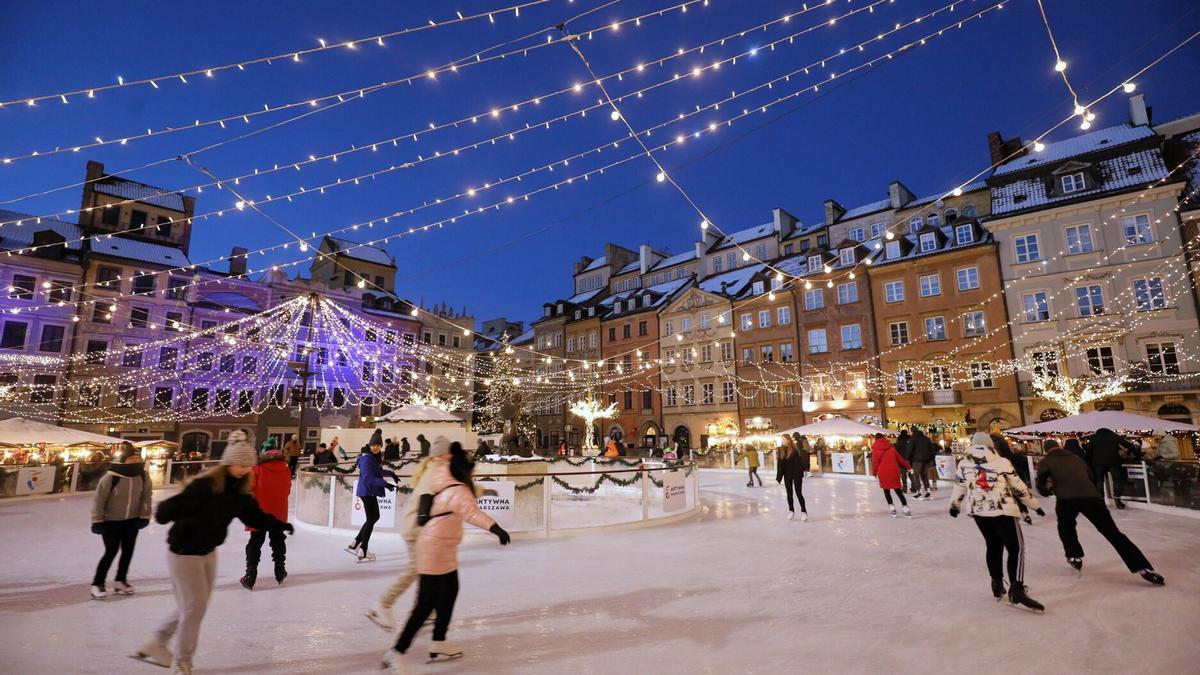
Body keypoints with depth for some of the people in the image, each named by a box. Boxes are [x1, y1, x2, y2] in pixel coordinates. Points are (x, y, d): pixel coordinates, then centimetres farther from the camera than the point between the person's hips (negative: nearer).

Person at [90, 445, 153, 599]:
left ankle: (120, 580, 29)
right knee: (111, 552, -2)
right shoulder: (111, 477, -25)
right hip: (111, 521, -5)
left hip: (132, 520, 5)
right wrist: (97, 521, -13)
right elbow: (99, 499, -16)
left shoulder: (142, 474, -11)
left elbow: (146, 495, -1)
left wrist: (144, 516, -2)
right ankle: (97, 584, 16)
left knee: (128, 551, 11)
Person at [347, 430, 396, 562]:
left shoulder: (375, 457, 10)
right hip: (366, 492, -10)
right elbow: (368, 478, -28)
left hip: (371, 492, 10)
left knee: (374, 517, 18)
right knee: (371, 519, -2)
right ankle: (363, 553, 7)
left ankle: (354, 544, 24)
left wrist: (391, 473, 23)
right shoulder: (366, 458, -19)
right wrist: (385, 484, -33)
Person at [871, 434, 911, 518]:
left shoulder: (875, 448, 2)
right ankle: (905, 507, 3)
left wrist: (875, 472, 7)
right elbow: (899, 458, 15)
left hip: (883, 471, -3)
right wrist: (908, 465, 27)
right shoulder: (891, 447, 10)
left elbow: (875, 461, -3)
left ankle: (892, 507, 5)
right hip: (894, 470, 3)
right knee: (898, 489, 9)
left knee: (886, 489, 10)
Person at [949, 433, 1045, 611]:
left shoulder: (964, 464, 5)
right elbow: (1019, 487, 3)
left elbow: (958, 488, 12)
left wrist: (954, 506, 28)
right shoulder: (1002, 462, -2)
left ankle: (997, 585, 24)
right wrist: (1035, 505, 16)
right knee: (1016, 549, 1)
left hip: (978, 511, 4)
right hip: (1002, 511, -4)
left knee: (993, 546, 20)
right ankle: (1016, 591, -9)